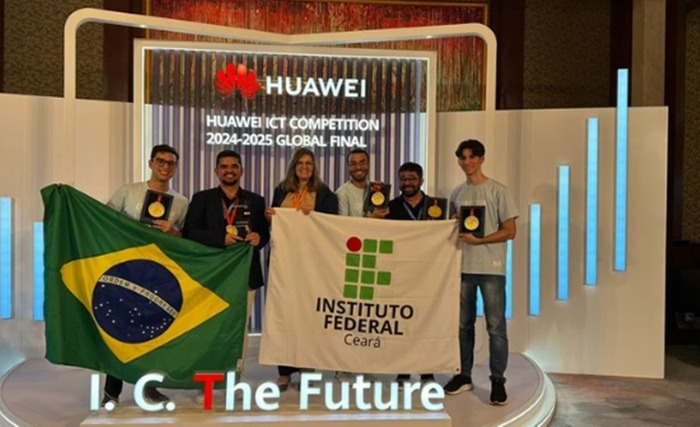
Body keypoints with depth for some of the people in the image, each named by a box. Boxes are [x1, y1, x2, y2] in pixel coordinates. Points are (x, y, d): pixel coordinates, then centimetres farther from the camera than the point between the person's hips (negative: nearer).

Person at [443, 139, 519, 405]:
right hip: (463, 267, 5)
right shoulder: (456, 193, 12)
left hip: (491, 268, -5)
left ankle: (498, 381, 7)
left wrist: (478, 240, -17)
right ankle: (464, 375, 22)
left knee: (496, 326, -2)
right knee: (463, 324, 11)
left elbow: (510, 231, -6)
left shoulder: (497, 191, -3)